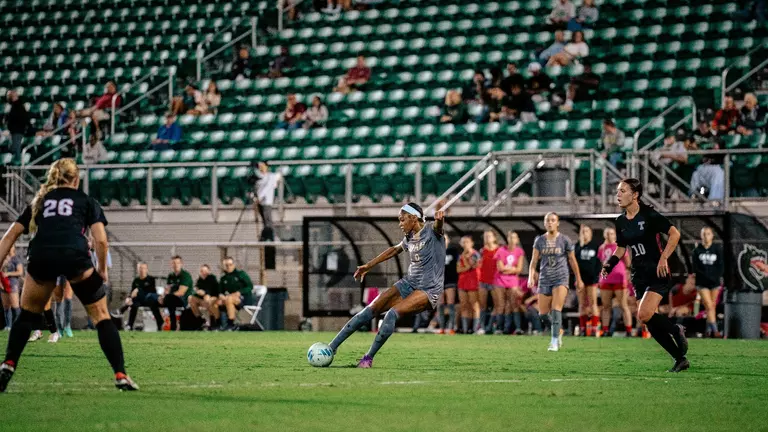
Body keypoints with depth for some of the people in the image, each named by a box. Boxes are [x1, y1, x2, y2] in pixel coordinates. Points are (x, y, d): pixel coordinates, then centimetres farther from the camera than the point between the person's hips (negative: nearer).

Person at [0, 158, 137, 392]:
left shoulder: (39, 201, 32)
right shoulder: (87, 201, 25)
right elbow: (101, 241, 12)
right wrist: (102, 270, 27)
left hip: (41, 256, 2)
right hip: (74, 255, -2)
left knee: (28, 313, 24)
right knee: (101, 314, 11)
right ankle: (120, 376, 3)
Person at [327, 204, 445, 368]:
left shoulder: (430, 230, -10)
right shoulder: (409, 238, 11)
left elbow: (437, 226, -33)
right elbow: (394, 250, 28)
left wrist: (439, 220, -57)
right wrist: (369, 265, 31)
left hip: (429, 291, -7)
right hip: (408, 283, 7)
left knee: (393, 313, -28)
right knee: (371, 310, -2)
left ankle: (369, 358, -17)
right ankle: (331, 347, 3)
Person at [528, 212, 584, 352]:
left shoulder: (564, 240, 0)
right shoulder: (539, 240, 5)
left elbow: (572, 260, 8)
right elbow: (534, 260, 4)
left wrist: (578, 279, 13)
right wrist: (531, 276, -12)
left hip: (561, 278, -3)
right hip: (544, 279, 3)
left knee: (556, 309, -18)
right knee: (543, 314, 2)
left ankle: (554, 342, -16)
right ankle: (559, 330, 30)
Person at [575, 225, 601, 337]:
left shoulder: (595, 246, 3)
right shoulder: (577, 246, 7)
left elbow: (599, 263, 3)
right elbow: (574, 259, -10)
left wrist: (596, 275, -8)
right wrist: (581, 245, -17)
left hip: (591, 277, -2)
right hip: (580, 277, 2)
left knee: (593, 303, -6)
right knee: (582, 304, 4)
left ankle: (595, 329, -7)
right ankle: (583, 329, 5)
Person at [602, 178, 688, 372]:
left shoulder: (649, 215, -12)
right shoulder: (621, 221, 8)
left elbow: (675, 233, -12)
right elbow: (621, 248, 19)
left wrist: (663, 258, -20)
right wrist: (610, 263, 0)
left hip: (658, 273, -7)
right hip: (639, 275, 7)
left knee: (644, 315, -23)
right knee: (651, 323, 2)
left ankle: (677, 331, 3)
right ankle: (680, 359, 14)